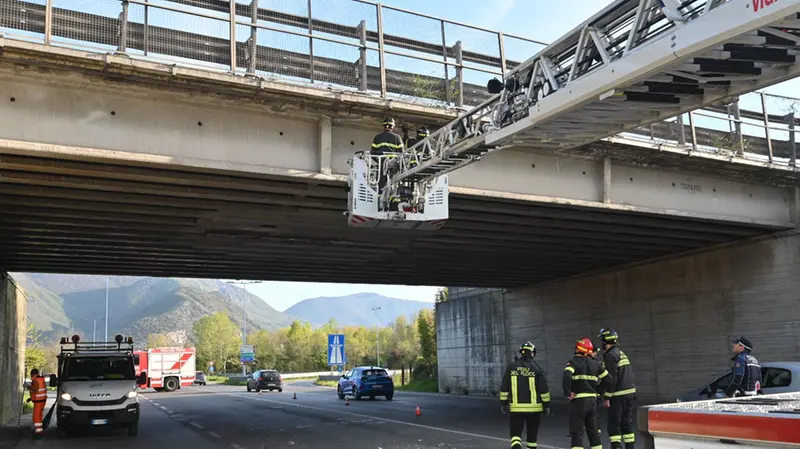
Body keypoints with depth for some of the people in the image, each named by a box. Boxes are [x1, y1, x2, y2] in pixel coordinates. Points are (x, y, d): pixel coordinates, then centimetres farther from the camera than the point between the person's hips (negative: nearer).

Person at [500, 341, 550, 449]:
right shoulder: (536, 368, -6)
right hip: (533, 407, 0)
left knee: (515, 434, 5)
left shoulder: (511, 367, -1)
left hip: (516, 407, 0)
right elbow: (544, 389, -5)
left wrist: (503, 403, 10)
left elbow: (504, 388, 1)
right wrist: (546, 405, 5)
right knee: (532, 434, 14)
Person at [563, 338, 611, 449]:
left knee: (577, 431, -2)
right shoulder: (596, 364, 11)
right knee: (593, 430, 16)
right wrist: (598, 391, 16)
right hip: (592, 400, 6)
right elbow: (608, 379, 14)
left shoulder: (574, 362, -8)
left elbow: (566, 376, -26)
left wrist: (568, 392, -16)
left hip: (578, 400, -5)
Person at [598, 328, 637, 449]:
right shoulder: (621, 353, 16)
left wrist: (607, 397, -14)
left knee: (614, 425, -5)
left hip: (618, 396, -9)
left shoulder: (610, 355, -12)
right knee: (627, 423, 13)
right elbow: (629, 375, 18)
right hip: (629, 393, 9)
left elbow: (612, 378, -18)